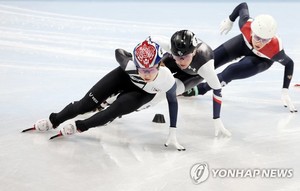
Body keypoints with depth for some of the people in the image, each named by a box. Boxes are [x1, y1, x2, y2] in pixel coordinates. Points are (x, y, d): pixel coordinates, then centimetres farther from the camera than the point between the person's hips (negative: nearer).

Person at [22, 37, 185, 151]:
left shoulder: (168, 81, -41)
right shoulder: (130, 65, -41)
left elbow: (172, 101, -19)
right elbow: (118, 52, -16)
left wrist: (172, 133, -17)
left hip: (143, 92, 0)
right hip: (124, 77, 0)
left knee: (116, 109, -25)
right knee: (88, 103, -6)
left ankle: (80, 126, -7)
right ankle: (53, 121, 15)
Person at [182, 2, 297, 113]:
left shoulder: (275, 49, -42)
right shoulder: (246, 24, -39)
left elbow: (289, 63, -21)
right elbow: (243, 5, -17)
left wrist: (285, 92, -23)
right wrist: (229, 20, 1)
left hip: (262, 60, -3)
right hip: (244, 43, 3)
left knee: (232, 72, -22)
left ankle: (201, 89, 0)